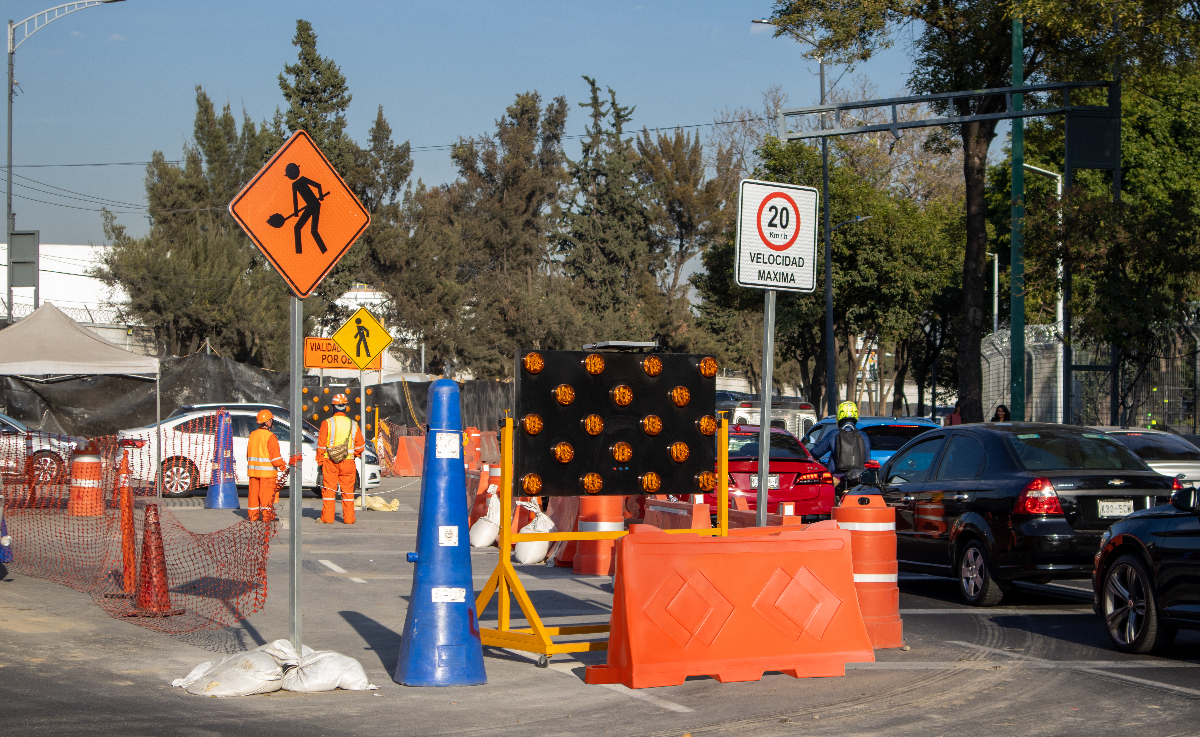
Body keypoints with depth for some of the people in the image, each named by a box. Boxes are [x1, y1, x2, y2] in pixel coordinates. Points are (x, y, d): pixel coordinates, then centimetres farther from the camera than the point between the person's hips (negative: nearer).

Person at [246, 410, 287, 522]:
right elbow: (275, 456, -16)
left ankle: (253, 515, 15)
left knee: (254, 492, 11)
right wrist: (283, 467, -6)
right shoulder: (270, 437, -14)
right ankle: (266, 516, 0)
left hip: (253, 470, 6)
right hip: (267, 471, -6)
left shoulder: (252, 435, 8)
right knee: (266, 493, -1)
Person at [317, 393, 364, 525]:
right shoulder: (353, 425, 1)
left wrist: (320, 461, 2)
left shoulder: (327, 424, -7)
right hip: (348, 463, 2)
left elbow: (321, 445, -6)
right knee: (348, 490, 8)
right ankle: (349, 518, 10)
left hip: (330, 462, -2)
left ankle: (327, 518, 5)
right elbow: (360, 446, 8)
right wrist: (354, 454, 26)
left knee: (329, 490, 4)